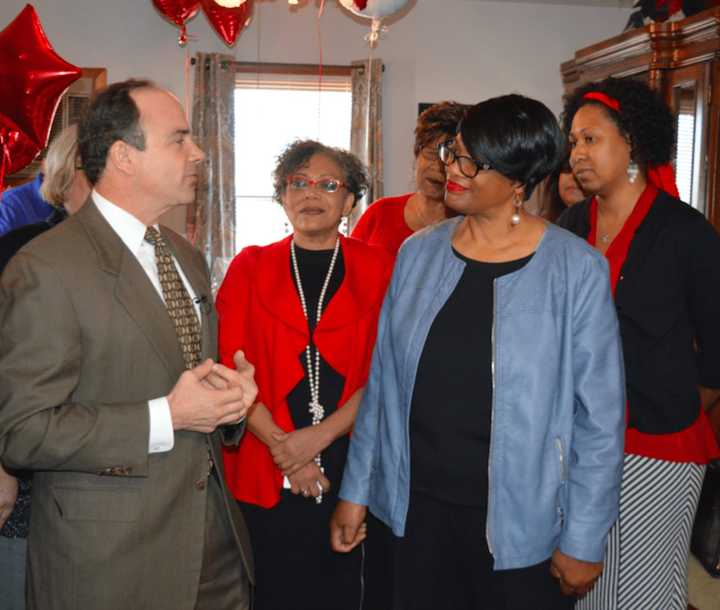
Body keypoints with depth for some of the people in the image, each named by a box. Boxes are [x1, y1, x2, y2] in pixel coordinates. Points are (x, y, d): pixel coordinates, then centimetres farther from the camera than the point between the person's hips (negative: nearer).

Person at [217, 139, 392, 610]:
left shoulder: (378, 269, 3)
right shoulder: (250, 267, 6)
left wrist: (320, 435, -14)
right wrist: (281, 446, -11)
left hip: (349, 467, 0)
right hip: (265, 477, 1)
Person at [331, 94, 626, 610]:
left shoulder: (576, 268, -11)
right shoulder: (419, 253, 1)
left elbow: (599, 416, -8)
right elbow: (383, 383, 6)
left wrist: (584, 539, -8)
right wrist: (356, 490, 7)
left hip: (521, 521, -3)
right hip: (419, 505, 4)